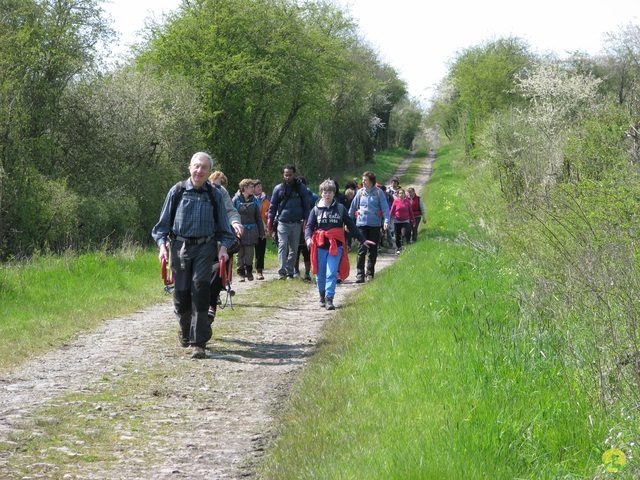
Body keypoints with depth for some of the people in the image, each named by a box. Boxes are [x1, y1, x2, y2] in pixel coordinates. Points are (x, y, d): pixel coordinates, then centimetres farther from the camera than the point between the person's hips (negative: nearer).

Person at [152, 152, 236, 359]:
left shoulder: (214, 195, 6)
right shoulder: (177, 192, 4)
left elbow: (223, 227, 14)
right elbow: (163, 222, 8)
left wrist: (223, 247, -1)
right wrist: (162, 245, -4)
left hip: (204, 247, -1)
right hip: (180, 246, 1)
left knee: (200, 289, -14)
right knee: (181, 293, 2)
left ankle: (199, 342, -13)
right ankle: (185, 330, 31)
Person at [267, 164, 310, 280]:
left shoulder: (301, 188, 7)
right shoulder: (278, 188, 6)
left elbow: (306, 206, 12)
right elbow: (273, 206, 10)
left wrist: (305, 221, 4)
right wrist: (270, 223, 3)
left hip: (296, 223, 1)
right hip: (282, 222, -1)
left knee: (294, 248, 6)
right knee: (282, 245, -15)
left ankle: (290, 272, 13)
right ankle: (282, 271, -21)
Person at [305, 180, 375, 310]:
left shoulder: (340, 208, 7)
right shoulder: (316, 209, 7)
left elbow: (351, 225, 12)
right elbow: (309, 226, 3)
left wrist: (363, 240, 13)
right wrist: (308, 238, -18)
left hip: (336, 246, -1)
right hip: (320, 246, 1)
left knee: (332, 273, -11)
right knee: (320, 274, 7)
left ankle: (329, 299, -13)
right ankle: (322, 296, 26)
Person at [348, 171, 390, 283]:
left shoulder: (378, 192, 0)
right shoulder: (360, 192, 8)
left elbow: (385, 207, -3)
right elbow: (353, 207, 14)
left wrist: (386, 221, -15)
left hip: (375, 224, -1)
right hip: (362, 223, 1)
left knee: (373, 250, 6)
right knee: (361, 249, -7)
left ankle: (370, 273, 16)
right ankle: (360, 274, -7)